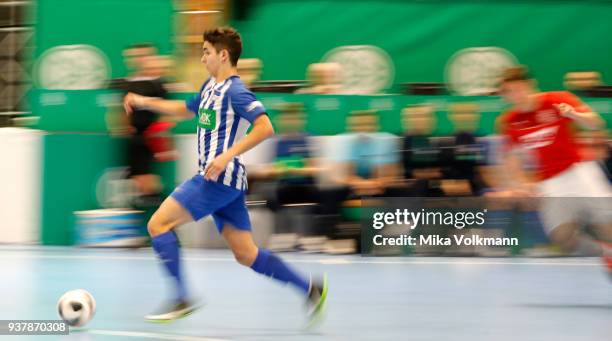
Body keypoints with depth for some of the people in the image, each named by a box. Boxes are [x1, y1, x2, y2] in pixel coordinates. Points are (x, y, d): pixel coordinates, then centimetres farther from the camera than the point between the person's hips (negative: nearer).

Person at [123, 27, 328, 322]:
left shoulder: (235, 90, -11)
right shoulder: (210, 86, 17)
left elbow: (265, 128, -21)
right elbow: (187, 110, 37)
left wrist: (227, 155, -26)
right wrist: (146, 102, 33)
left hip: (219, 177, -9)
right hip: (221, 179, 9)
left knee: (158, 224, -9)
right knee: (246, 255, 10)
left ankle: (182, 299, -8)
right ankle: (310, 288, 14)